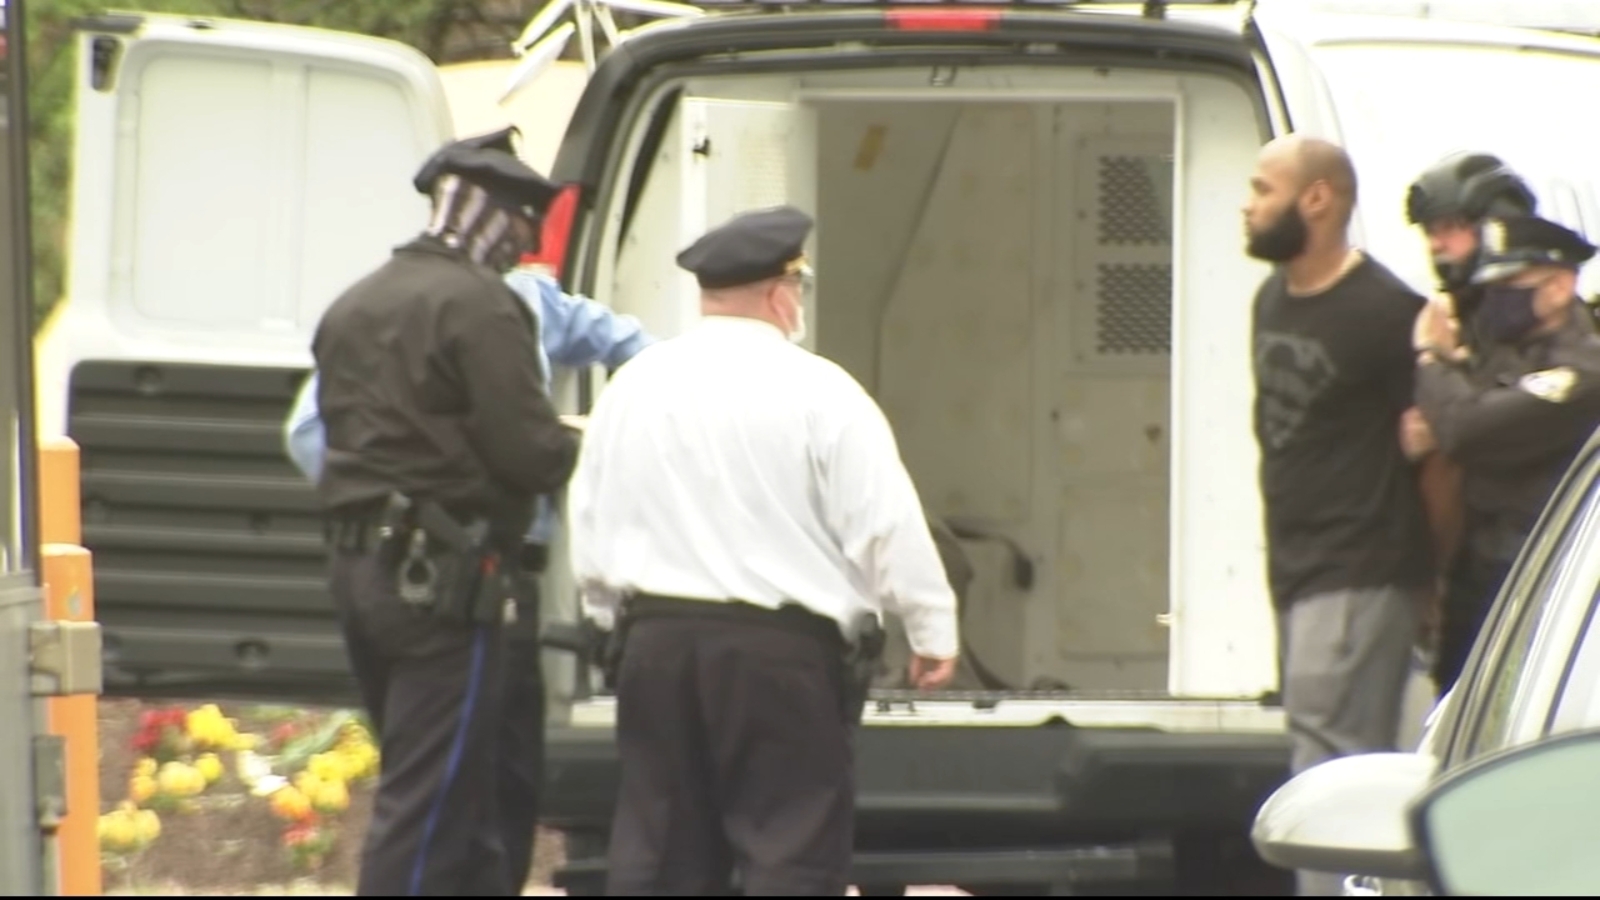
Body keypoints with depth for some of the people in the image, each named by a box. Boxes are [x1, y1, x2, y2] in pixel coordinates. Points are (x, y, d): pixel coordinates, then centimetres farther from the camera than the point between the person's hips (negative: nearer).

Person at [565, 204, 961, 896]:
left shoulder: (632, 388, 7)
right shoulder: (816, 392, -9)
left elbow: (590, 520, 14)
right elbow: (888, 526, -8)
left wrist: (616, 618, 28)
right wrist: (933, 630, 3)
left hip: (657, 639, 5)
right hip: (781, 653, -5)